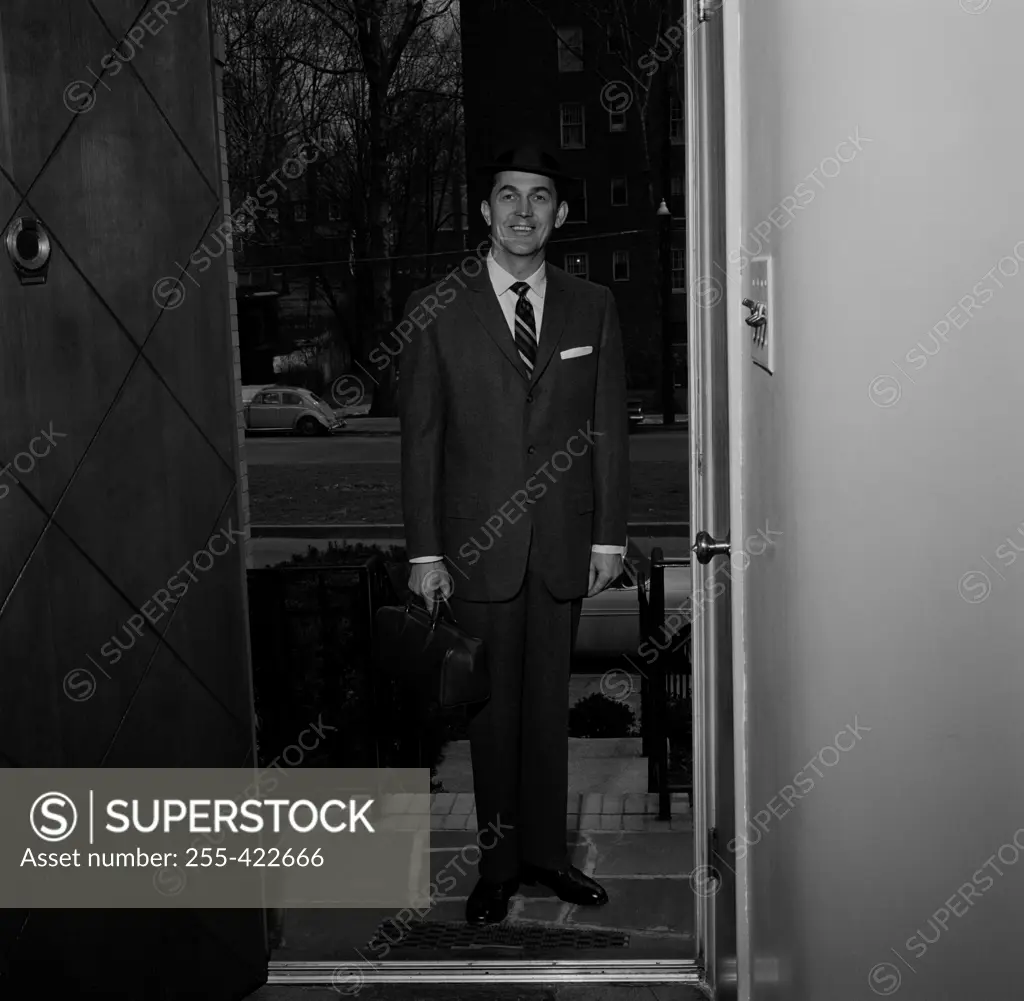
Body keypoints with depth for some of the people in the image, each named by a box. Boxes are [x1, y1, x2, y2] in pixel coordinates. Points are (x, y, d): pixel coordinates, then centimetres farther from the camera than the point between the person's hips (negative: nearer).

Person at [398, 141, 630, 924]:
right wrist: (424, 550, -5)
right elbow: (420, 436, -2)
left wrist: (610, 535, 1)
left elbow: (609, 426, 6)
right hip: (478, 543, -1)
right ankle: (500, 861, 22)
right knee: (493, 707, 8)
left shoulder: (592, 306, 5)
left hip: (564, 542, 2)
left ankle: (546, 851, 26)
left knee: (550, 703, 11)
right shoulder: (438, 311, -1)